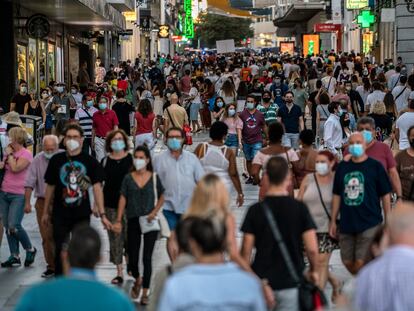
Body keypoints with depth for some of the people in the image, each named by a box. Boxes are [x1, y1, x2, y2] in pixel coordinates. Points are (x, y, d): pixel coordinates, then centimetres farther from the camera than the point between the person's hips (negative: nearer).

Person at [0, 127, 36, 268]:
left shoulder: (26, 154, -8)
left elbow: (15, 168, -22)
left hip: (18, 195, -7)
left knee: (14, 226, -13)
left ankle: (30, 249, 8)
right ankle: (14, 257, 13)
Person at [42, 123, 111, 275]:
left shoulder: (90, 161, -2)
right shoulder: (56, 160, 2)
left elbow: (97, 187, -5)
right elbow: (50, 186, 9)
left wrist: (102, 214, -11)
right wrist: (46, 212, 11)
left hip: (82, 215, 0)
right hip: (60, 215, 0)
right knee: (60, 250, 4)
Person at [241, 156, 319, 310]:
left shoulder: (255, 210, -5)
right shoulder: (299, 208, -6)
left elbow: (246, 250, -4)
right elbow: (312, 249, -9)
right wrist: (313, 270, 10)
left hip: (262, 282, 0)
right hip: (290, 282, 0)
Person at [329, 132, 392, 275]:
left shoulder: (375, 166, -2)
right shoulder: (342, 167, 8)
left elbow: (385, 195, 1)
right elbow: (337, 195, 13)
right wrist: (333, 221, 11)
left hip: (369, 224, -4)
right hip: (346, 224, 4)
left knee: (361, 263, -11)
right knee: (348, 262, 8)